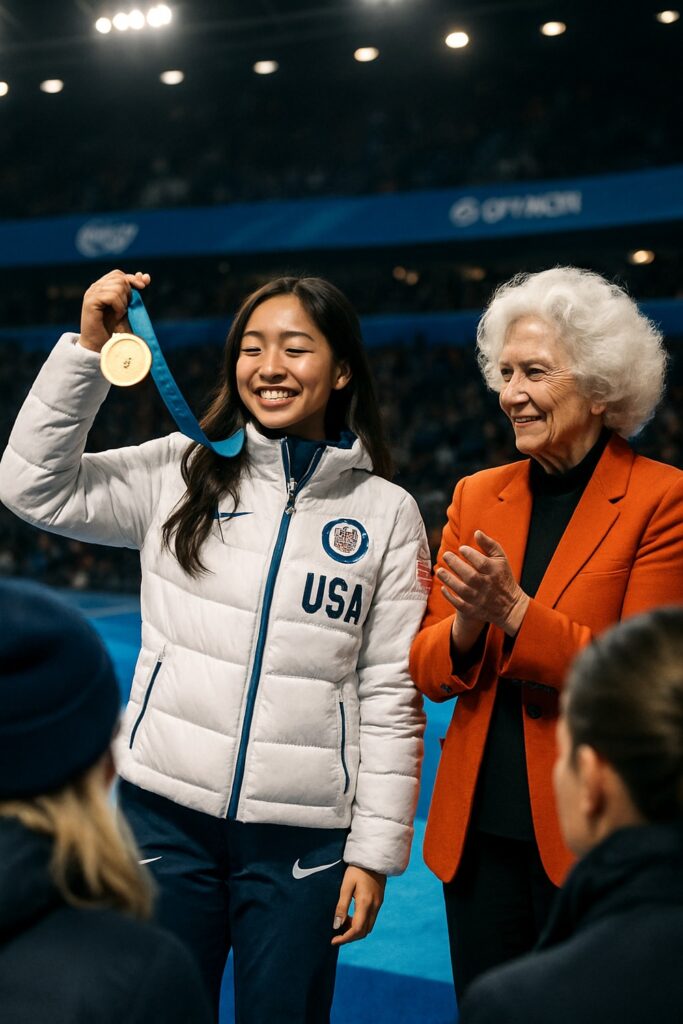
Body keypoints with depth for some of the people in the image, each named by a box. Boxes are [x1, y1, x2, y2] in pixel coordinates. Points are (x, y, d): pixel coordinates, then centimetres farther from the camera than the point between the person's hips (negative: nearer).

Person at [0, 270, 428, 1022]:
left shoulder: (386, 514, 0)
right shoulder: (183, 471, 2)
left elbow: (391, 697, 0)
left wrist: (375, 849, -1)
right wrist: (88, 348, -9)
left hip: (302, 838, -1)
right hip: (166, 814, 1)